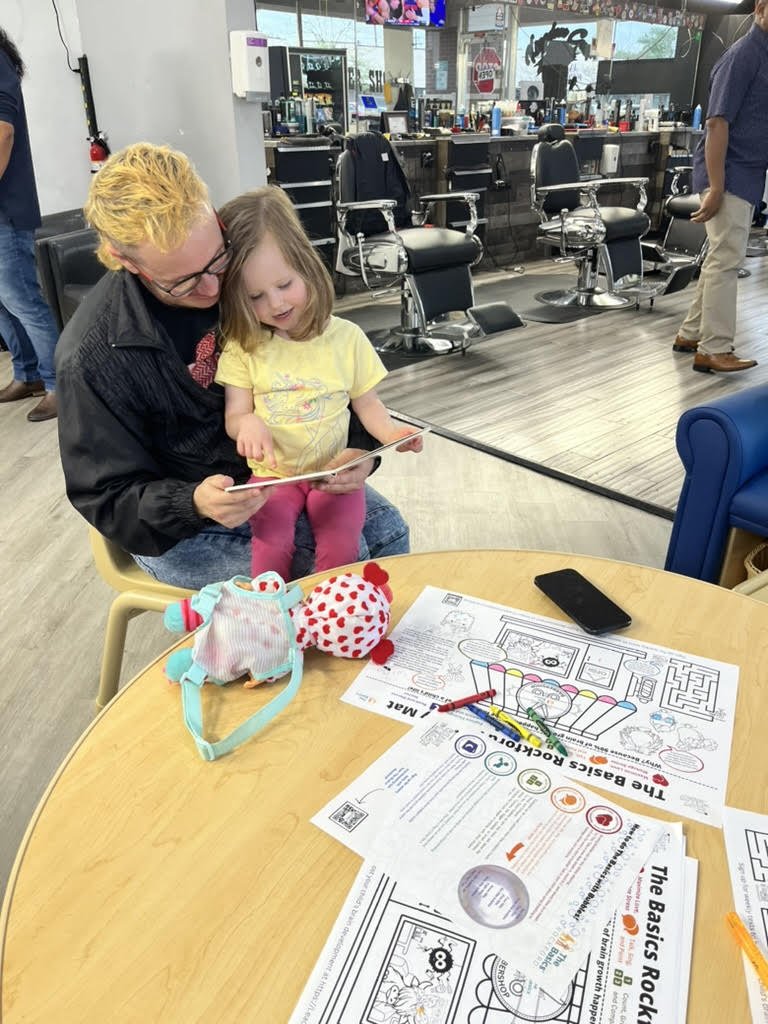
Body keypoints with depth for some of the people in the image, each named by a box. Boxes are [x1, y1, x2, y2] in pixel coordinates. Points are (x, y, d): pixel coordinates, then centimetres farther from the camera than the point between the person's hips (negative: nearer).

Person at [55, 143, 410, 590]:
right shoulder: (93, 355, -24)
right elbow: (108, 498, -14)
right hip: (181, 528, -4)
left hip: (278, 472, 5)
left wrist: (359, 446, -20)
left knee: (387, 528, -1)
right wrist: (194, 503, -34)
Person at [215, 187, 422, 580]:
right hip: (272, 472, 0)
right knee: (272, 546, -22)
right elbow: (233, 416, 0)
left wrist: (391, 433, -13)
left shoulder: (346, 337, -1)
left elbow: (366, 403, 7)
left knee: (340, 548, -20)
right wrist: (247, 423, -25)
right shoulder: (243, 345, -1)